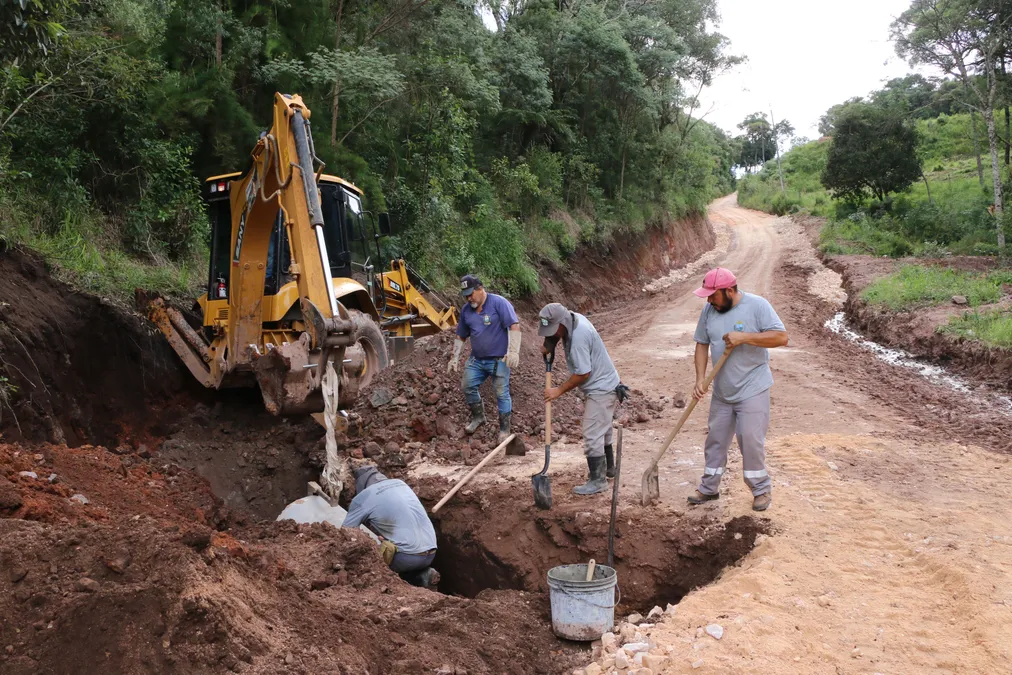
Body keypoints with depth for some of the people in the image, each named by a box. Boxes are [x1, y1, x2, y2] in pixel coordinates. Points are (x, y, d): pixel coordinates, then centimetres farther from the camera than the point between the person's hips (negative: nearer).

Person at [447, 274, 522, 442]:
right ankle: (478, 416, 30)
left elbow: (514, 326, -18)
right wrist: (455, 357, 13)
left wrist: (513, 351, -26)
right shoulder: (466, 310, 7)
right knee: (467, 386, 8)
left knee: (502, 393, -3)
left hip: (499, 359, -6)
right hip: (477, 359, 7)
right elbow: (460, 336, 18)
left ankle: (504, 429, 9)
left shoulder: (499, 303, -12)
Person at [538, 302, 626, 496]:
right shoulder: (572, 318, -2)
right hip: (603, 386, 11)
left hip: (601, 390, -11)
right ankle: (609, 468, 41)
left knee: (592, 436, -6)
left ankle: (597, 481, 3)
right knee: (602, 430, 24)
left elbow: (583, 374, -26)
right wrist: (548, 346, 2)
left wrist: (559, 390, -16)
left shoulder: (579, 336, -30)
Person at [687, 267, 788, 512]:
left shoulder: (757, 305, -15)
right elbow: (702, 345, 5)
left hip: (752, 390, -5)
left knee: (751, 441, -2)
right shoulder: (709, 310, 0)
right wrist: (700, 379, -5)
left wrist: (744, 337, -27)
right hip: (722, 391, 5)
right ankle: (709, 488, 27)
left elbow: (781, 337, -18)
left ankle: (762, 489, 17)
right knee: (715, 440, 13)